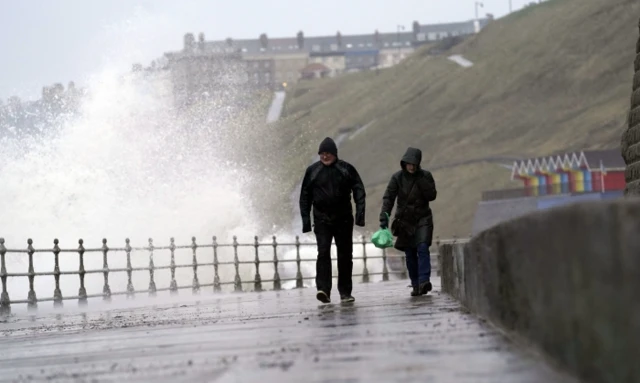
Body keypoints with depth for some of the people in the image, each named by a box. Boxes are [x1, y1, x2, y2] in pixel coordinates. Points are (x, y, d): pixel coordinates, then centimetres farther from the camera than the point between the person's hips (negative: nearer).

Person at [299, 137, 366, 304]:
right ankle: (323, 289, -21)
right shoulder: (312, 171, 5)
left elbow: (359, 190, 0)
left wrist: (360, 212, -12)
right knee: (323, 252, -15)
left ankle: (345, 292, 14)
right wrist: (306, 218, 2)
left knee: (345, 255, 5)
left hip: (343, 218, 1)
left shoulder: (346, 169, 3)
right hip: (321, 219, -1)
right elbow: (305, 196, 8)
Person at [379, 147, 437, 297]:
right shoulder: (397, 178, -3)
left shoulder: (425, 176, -2)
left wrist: (421, 182, -19)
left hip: (422, 218, -1)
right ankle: (416, 286, 9)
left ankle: (424, 281, -25)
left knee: (423, 248, -18)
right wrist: (384, 216, -22)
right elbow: (388, 197, -10)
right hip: (405, 220, 1)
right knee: (410, 254, 3)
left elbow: (432, 196, -8)